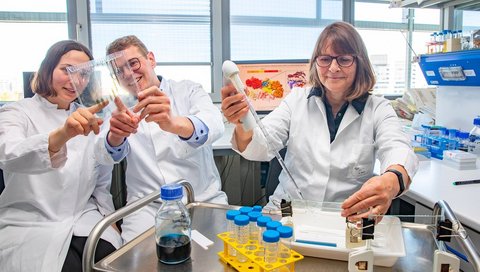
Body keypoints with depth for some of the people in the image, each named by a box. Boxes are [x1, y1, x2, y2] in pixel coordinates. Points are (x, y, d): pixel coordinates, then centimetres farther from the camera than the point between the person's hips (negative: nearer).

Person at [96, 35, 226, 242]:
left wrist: (175, 124, -41)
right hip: (147, 206, 1)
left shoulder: (189, 90, 3)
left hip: (204, 200, 0)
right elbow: (108, 155, -11)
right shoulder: (120, 107, 8)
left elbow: (215, 125, -19)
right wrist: (115, 135, -35)